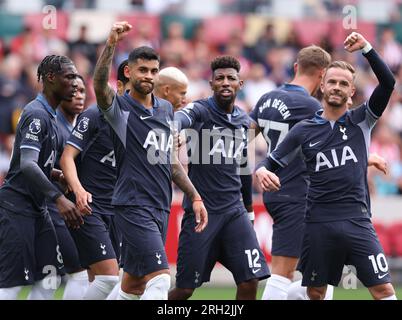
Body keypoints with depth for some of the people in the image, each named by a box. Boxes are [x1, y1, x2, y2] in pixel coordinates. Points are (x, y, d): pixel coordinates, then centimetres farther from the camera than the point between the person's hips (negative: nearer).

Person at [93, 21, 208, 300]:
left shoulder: (166, 109, 14)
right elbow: (100, 86, -29)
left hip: (161, 208, 7)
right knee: (160, 278, -19)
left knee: (134, 284, 13)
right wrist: (111, 45, -42)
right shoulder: (120, 107, -6)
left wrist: (195, 197, 19)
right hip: (133, 206, -7)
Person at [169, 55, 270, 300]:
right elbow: (178, 120, -32)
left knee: (250, 281, -8)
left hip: (234, 211, 5)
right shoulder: (200, 111, -7)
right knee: (184, 289, -1)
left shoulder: (245, 120, 11)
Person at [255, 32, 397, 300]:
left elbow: (388, 83, -5)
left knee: (384, 289, -10)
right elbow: (272, 162, 11)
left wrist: (366, 47, -13)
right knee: (315, 292, 8)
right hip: (318, 224, 1)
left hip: (357, 220, -1)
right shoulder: (304, 130, 8)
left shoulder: (361, 121, 6)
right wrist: (262, 172, -13)